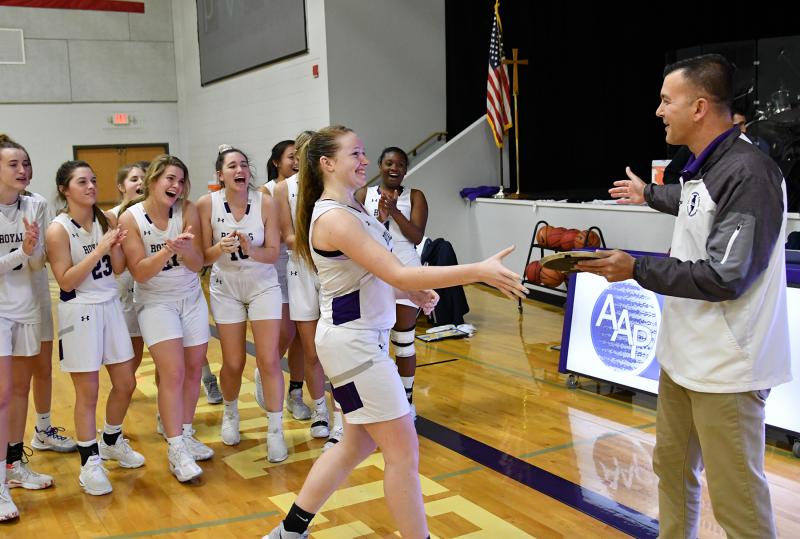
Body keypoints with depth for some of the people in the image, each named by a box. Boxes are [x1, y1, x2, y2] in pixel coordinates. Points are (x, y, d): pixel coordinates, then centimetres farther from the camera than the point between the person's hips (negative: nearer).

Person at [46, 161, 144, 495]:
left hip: (110, 306, 6)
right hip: (80, 312, -5)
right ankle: (89, 463, 16)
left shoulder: (107, 219, 2)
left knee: (126, 383, 12)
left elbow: (119, 269, 5)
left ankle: (112, 442, 36)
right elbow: (66, 280, -16)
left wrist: (116, 248, -16)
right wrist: (99, 249, -23)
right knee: (88, 392, 1)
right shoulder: (58, 230, -12)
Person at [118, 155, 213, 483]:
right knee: (173, 373, -12)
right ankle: (176, 450, -5)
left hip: (191, 298, 4)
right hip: (155, 301, -3)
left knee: (194, 369, 7)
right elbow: (139, 272, -16)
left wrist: (185, 249, -31)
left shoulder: (187, 210, -8)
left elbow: (197, 264, -9)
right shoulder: (130, 217, -12)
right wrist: (168, 250, -31)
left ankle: (185, 434, 24)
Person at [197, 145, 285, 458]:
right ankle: (230, 413, 36)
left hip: (263, 286, 0)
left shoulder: (265, 202, -14)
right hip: (226, 288, 1)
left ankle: (275, 431, 6)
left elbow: (273, 253, -11)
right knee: (233, 364, 7)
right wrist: (220, 248, -29)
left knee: (269, 360, -6)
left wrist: (250, 251, -31)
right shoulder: (207, 204, -12)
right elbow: (204, 256, -9)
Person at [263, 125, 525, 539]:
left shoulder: (349, 209, 10)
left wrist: (412, 293, 4)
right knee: (403, 449, -2)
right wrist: (479, 271, -30)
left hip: (365, 338, 10)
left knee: (358, 444, 18)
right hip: (351, 342, -10)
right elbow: (397, 274, -27)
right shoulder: (334, 218, -21)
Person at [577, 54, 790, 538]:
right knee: (672, 465, 20)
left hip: (725, 368, -9)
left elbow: (725, 278, -25)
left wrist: (637, 270, -17)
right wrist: (649, 194, 51)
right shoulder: (705, 165, 9)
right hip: (685, 354, 10)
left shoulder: (747, 173, -21)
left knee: (736, 496, -3)